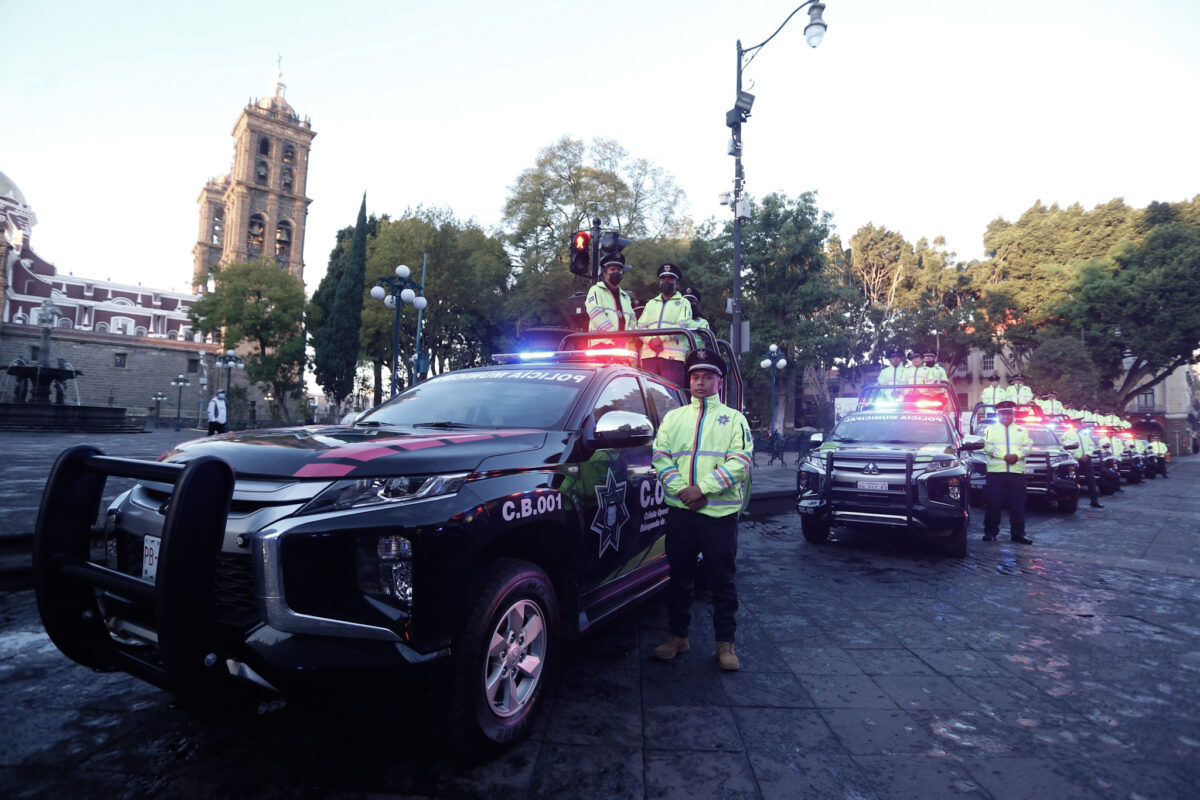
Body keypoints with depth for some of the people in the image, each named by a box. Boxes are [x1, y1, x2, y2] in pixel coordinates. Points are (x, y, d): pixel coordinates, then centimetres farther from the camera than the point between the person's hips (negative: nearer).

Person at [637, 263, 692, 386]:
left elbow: (682, 326, -2)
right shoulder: (651, 303, 28)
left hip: (672, 355, -3)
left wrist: (661, 338, -14)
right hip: (649, 354, 4)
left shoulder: (683, 303, 15)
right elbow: (640, 326, 16)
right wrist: (650, 340, -6)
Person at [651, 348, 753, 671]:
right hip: (680, 511, 2)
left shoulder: (734, 419, 6)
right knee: (679, 578, 11)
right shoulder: (673, 417, 14)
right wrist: (680, 489, -11)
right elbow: (661, 457, 5)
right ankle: (677, 635, 26)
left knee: (722, 581, 5)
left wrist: (703, 489, -16)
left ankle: (725, 643, 18)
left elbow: (739, 462, -6)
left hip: (719, 513, -2)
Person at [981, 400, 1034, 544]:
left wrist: (1017, 455, -12)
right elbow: (988, 447, -1)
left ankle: (1018, 533, 9)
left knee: (1018, 504, 1)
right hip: (996, 471, -2)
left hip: (1017, 472, 2)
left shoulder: (1022, 430, 19)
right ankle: (990, 532, 5)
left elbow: (1028, 447, 8)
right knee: (994, 503, -3)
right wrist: (1004, 456, -15)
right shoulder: (991, 429, 11)